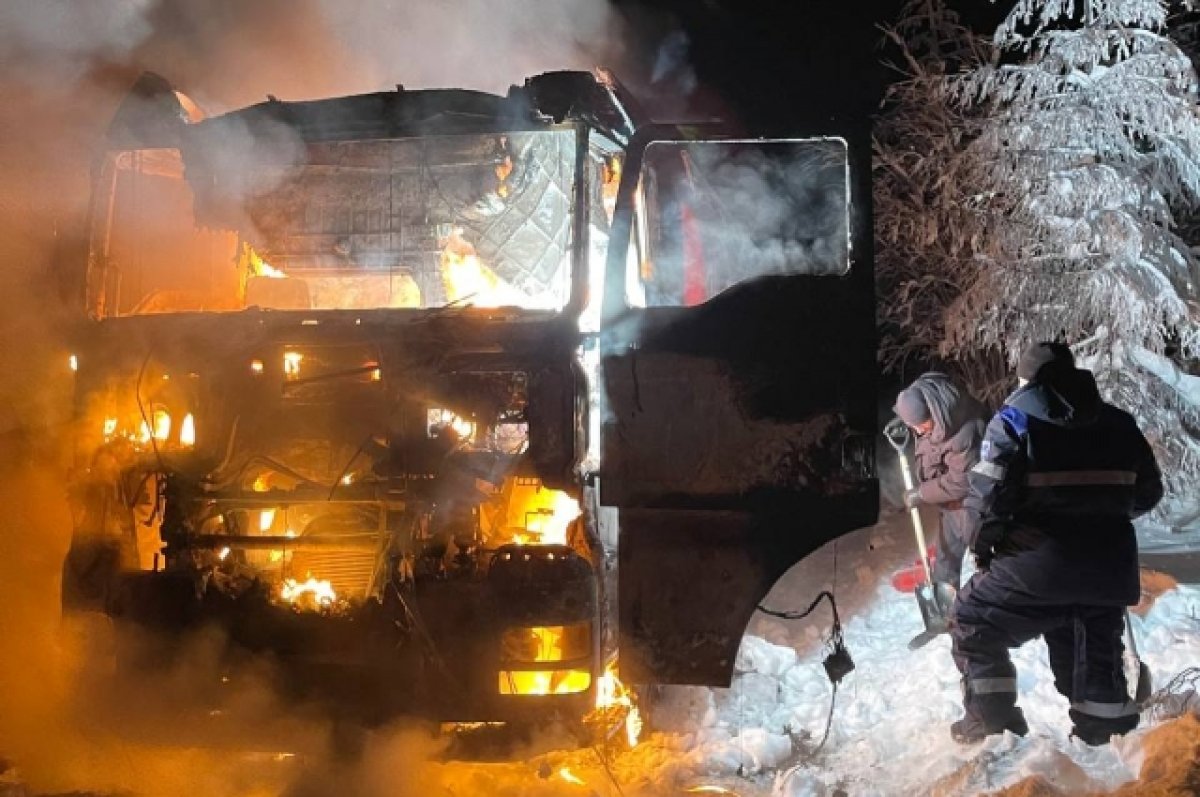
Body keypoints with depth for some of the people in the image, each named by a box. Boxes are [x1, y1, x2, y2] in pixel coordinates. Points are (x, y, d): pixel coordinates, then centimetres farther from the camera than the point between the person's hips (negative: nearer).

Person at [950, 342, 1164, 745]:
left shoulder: (1014, 419, -5)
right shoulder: (1119, 422, 10)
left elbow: (987, 493, -13)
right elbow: (1149, 491, 16)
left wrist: (985, 542, 3)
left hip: (1039, 564, -4)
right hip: (1111, 564, 5)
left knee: (973, 624, 13)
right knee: (1098, 648, 23)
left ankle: (991, 718, 9)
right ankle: (1104, 727, 25)